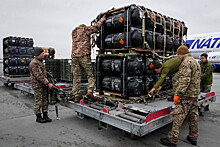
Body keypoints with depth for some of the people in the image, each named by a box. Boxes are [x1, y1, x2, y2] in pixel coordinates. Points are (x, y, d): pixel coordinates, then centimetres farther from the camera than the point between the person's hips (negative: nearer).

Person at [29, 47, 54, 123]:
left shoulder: (40, 62, 17)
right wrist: (48, 83, -23)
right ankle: (38, 117, 12)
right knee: (38, 102, 0)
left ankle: (45, 116, 20)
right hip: (38, 86, -9)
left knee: (45, 101, 11)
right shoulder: (34, 63, -15)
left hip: (44, 85, 9)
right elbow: (39, 76, -22)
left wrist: (47, 83, 18)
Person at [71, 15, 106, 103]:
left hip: (74, 56, 5)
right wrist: (101, 21, 21)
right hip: (84, 55, -5)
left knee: (76, 77, 5)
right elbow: (95, 28, 5)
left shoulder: (73, 33, 28)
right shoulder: (85, 29, 11)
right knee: (90, 74, 2)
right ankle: (90, 91, -13)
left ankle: (76, 96, 4)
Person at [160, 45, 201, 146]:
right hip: (195, 94, 10)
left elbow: (185, 80, -24)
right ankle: (193, 138, 27)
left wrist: (177, 94, -23)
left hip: (187, 95, -10)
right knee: (193, 116, 15)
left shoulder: (186, 62, -13)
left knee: (178, 116, -7)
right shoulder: (195, 62, 19)